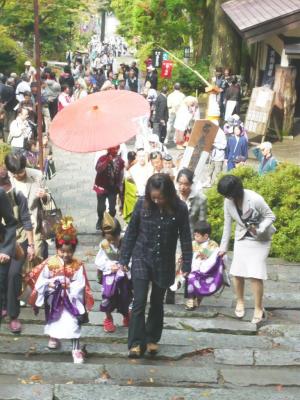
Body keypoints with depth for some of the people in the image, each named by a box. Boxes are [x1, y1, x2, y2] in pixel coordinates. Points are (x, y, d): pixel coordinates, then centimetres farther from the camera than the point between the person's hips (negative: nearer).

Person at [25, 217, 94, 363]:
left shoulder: (78, 266, -12)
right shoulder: (49, 263, -10)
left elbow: (80, 286, -16)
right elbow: (40, 281, -8)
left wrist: (69, 286, -29)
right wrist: (49, 284, -24)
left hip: (71, 300, -2)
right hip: (54, 300, 2)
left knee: (73, 324, -7)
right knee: (53, 320, 21)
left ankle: (76, 349, 0)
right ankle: (53, 337, 48)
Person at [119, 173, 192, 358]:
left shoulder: (179, 208, -12)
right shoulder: (142, 204, -11)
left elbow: (185, 238, -4)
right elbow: (131, 232, -1)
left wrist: (186, 265, -4)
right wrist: (124, 259, 1)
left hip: (164, 263, 1)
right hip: (141, 259, 0)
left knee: (157, 302, 13)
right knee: (139, 301, -7)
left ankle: (152, 339, 29)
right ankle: (136, 343, 0)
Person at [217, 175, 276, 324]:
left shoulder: (255, 199, -28)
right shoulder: (228, 202, -13)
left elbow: (271, 216, -16)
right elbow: (227, 224, -1)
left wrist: (259, 229, -32)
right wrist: (223, 246, 2)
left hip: (260, 240, -4)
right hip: (242, 238, 4)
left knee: (255, 274, -10)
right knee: (237, 272, 3)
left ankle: (259, 309, 5)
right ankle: (240, 302, 26)